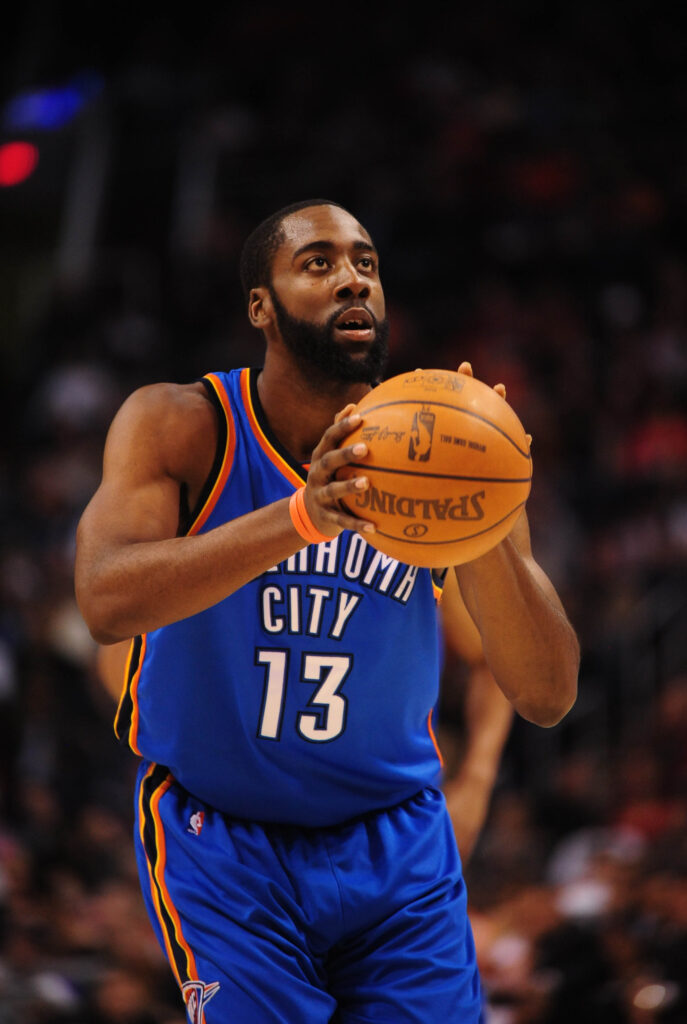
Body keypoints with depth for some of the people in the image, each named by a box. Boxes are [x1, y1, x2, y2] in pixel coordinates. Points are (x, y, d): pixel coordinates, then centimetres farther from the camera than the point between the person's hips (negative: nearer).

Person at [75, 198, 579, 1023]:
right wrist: (301, 519, -41)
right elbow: (105, 601, -28)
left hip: (397, 842, 3)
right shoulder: (181, 428, -10)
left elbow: (547, 698, -11)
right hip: (222, 844, -2)